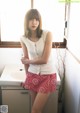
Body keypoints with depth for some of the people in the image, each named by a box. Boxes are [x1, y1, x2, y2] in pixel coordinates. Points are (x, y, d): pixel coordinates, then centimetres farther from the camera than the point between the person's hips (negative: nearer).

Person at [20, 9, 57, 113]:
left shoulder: (47, 34, -15)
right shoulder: (23, 39, -3)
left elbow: (44, 60, -17)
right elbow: (26, 59, 8)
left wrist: (26, 61, -3)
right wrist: (27, 76, 15)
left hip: (47, 75, -3)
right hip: (33, 74, 3)